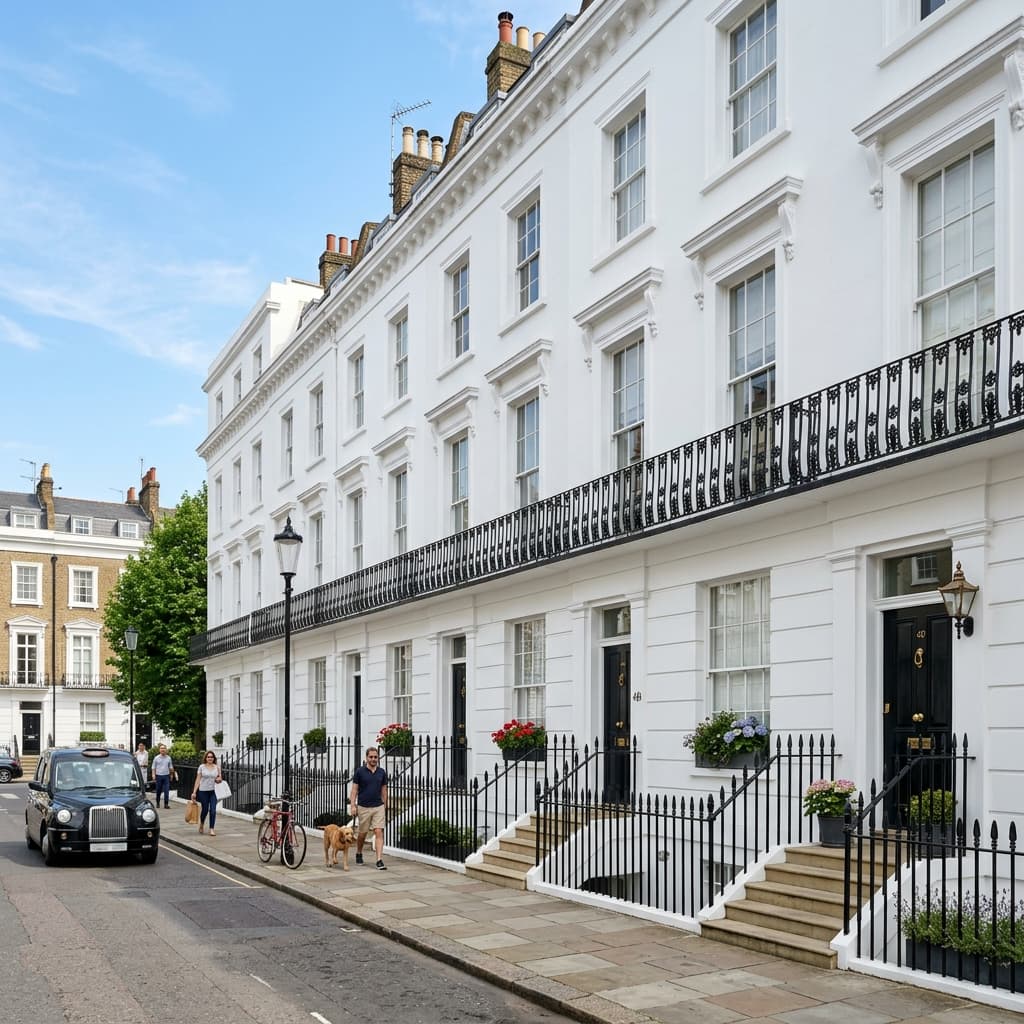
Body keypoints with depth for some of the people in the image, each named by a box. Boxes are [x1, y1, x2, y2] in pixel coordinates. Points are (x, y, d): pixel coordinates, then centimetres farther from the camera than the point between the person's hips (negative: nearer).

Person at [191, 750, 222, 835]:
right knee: (205, 810, 6)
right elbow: (198, 780, -1)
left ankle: (212, 829, -2)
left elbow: (219, 779, 15)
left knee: (213, 810, -8)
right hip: (203, 791, -2)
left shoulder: (217, 768, 6)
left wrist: (218, 779, -9)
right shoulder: (201, 767, -2)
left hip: (213, 792, 2)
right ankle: (201, 825, 34)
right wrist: (194, 792, -5)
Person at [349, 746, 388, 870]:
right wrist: (352, 805, -12)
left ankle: (379, 860, -14)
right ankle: (358, 854, 38)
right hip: (363, 807, -1)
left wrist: (385, 806, 12)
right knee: (362, 833, 12)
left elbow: (384, 790, 11)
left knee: (379, 833, -10)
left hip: (378, 807, 2)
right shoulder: (360, 771, -5)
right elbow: (354, 789, -4)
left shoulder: (382, 772, 3)